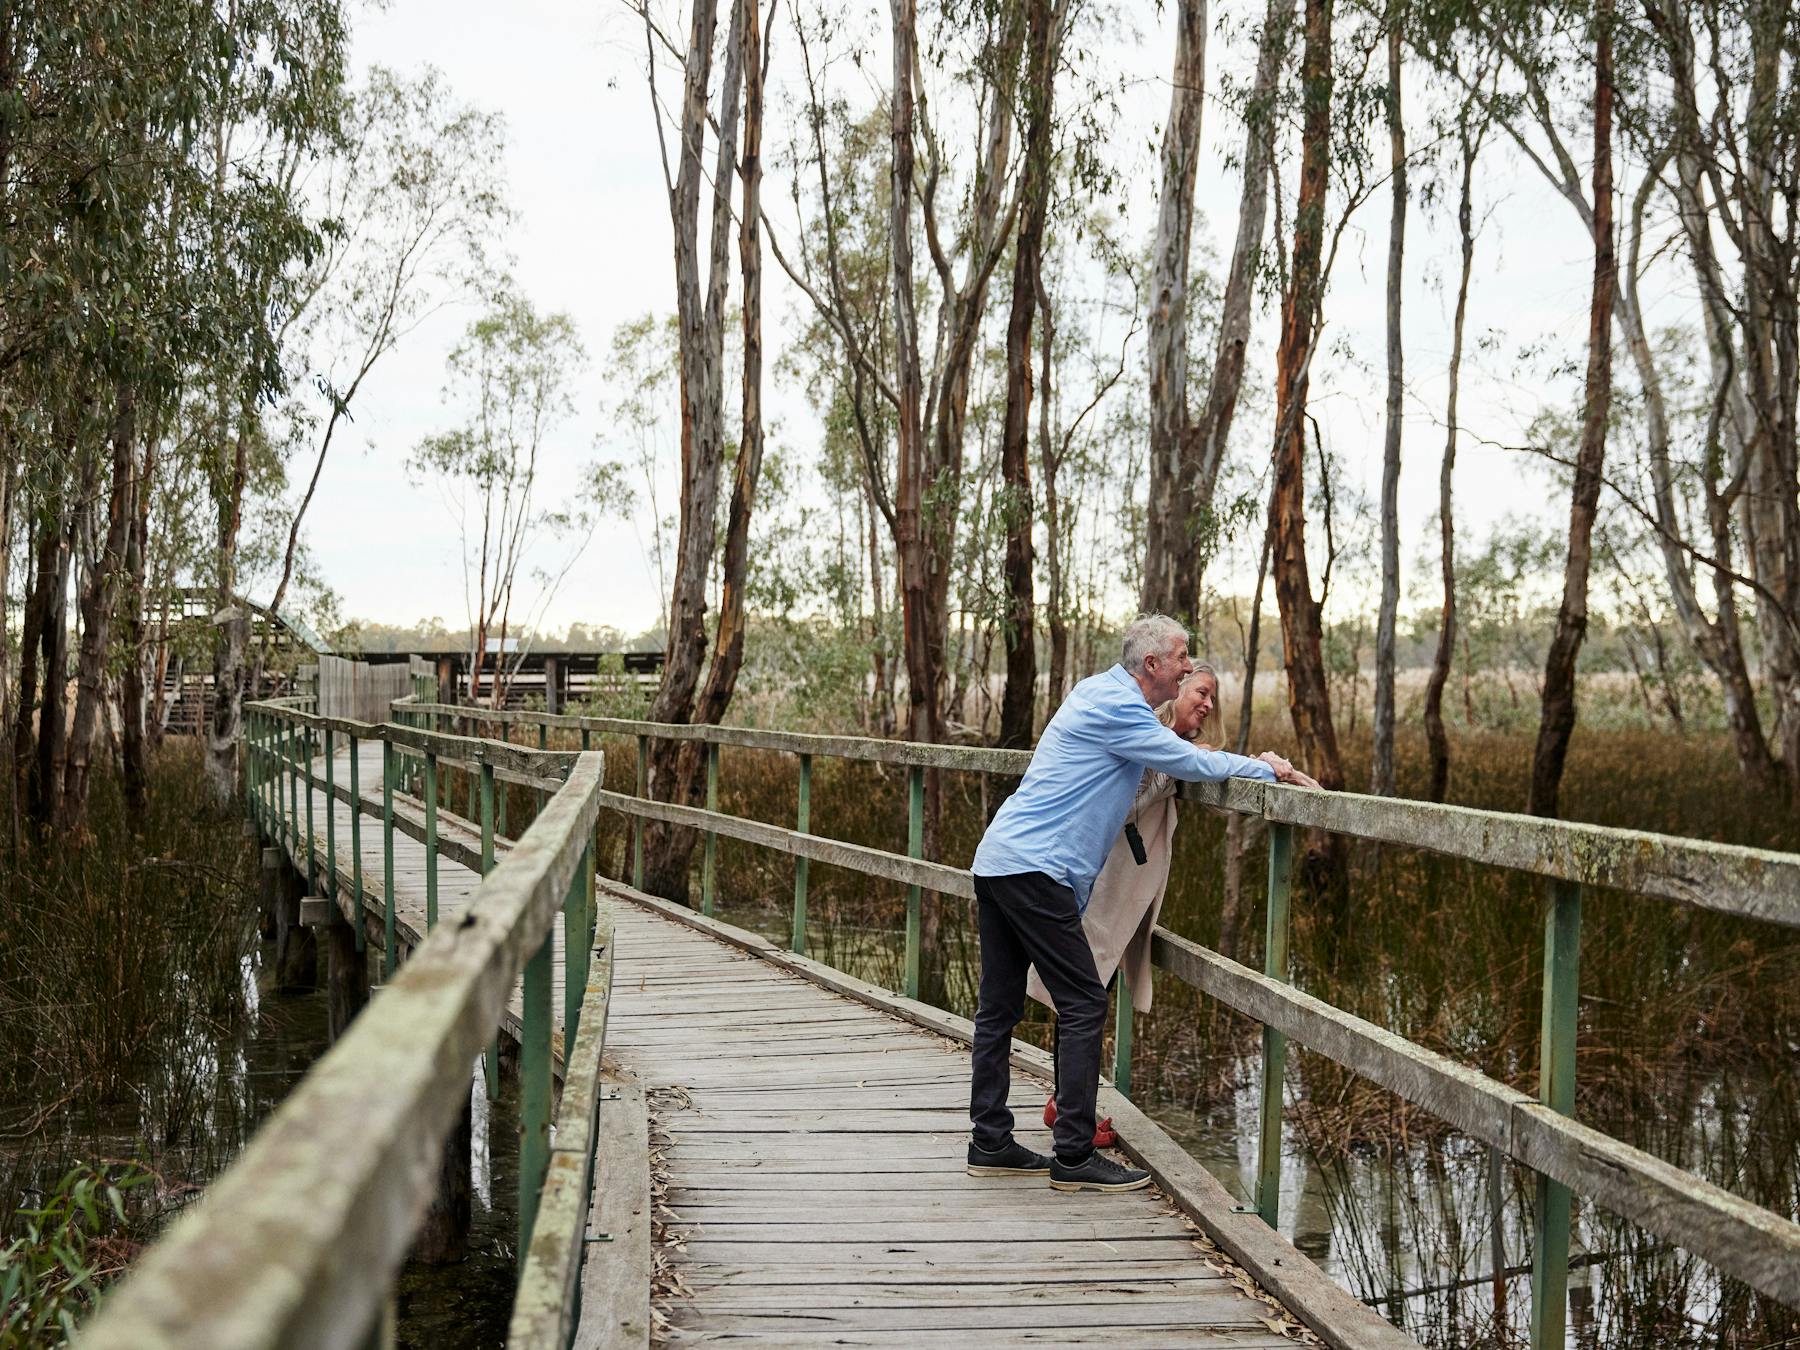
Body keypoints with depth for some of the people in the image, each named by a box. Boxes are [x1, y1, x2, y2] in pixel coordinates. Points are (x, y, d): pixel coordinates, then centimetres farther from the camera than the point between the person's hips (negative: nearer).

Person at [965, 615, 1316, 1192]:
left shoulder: (1100, 692, 20)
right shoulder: (1116, 706, -11)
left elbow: (1165, 752, 35)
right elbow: (1189, 764, -10)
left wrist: (1246, 763, 26)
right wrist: (1263, 769, 4)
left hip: (997, 860, 10)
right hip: (1034, 868, -10)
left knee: (999, 1007, 11)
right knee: (1083, 1004, -7)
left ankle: (990, 1144, 17)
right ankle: (1074, 1155, -5)